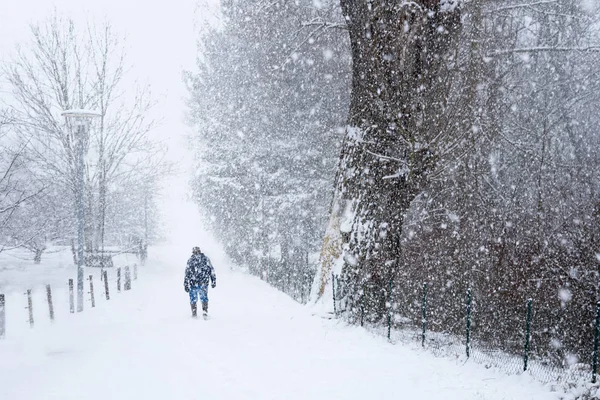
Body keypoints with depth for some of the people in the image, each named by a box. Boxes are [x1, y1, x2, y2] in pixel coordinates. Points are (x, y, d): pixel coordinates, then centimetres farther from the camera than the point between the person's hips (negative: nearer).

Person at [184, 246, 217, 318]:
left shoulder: (190, 260, -2)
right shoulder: (205, 259, 4)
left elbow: (187, 273, -5)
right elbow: (211, 270, 4)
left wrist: (186, 284, -2)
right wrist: (213, 281, 10)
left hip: (193, 283, -2)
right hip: (204, 283, 2)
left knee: (193, 299, 12)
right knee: (204, 298, 16)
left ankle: (194, 314, 11)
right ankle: (205, 312, 7)